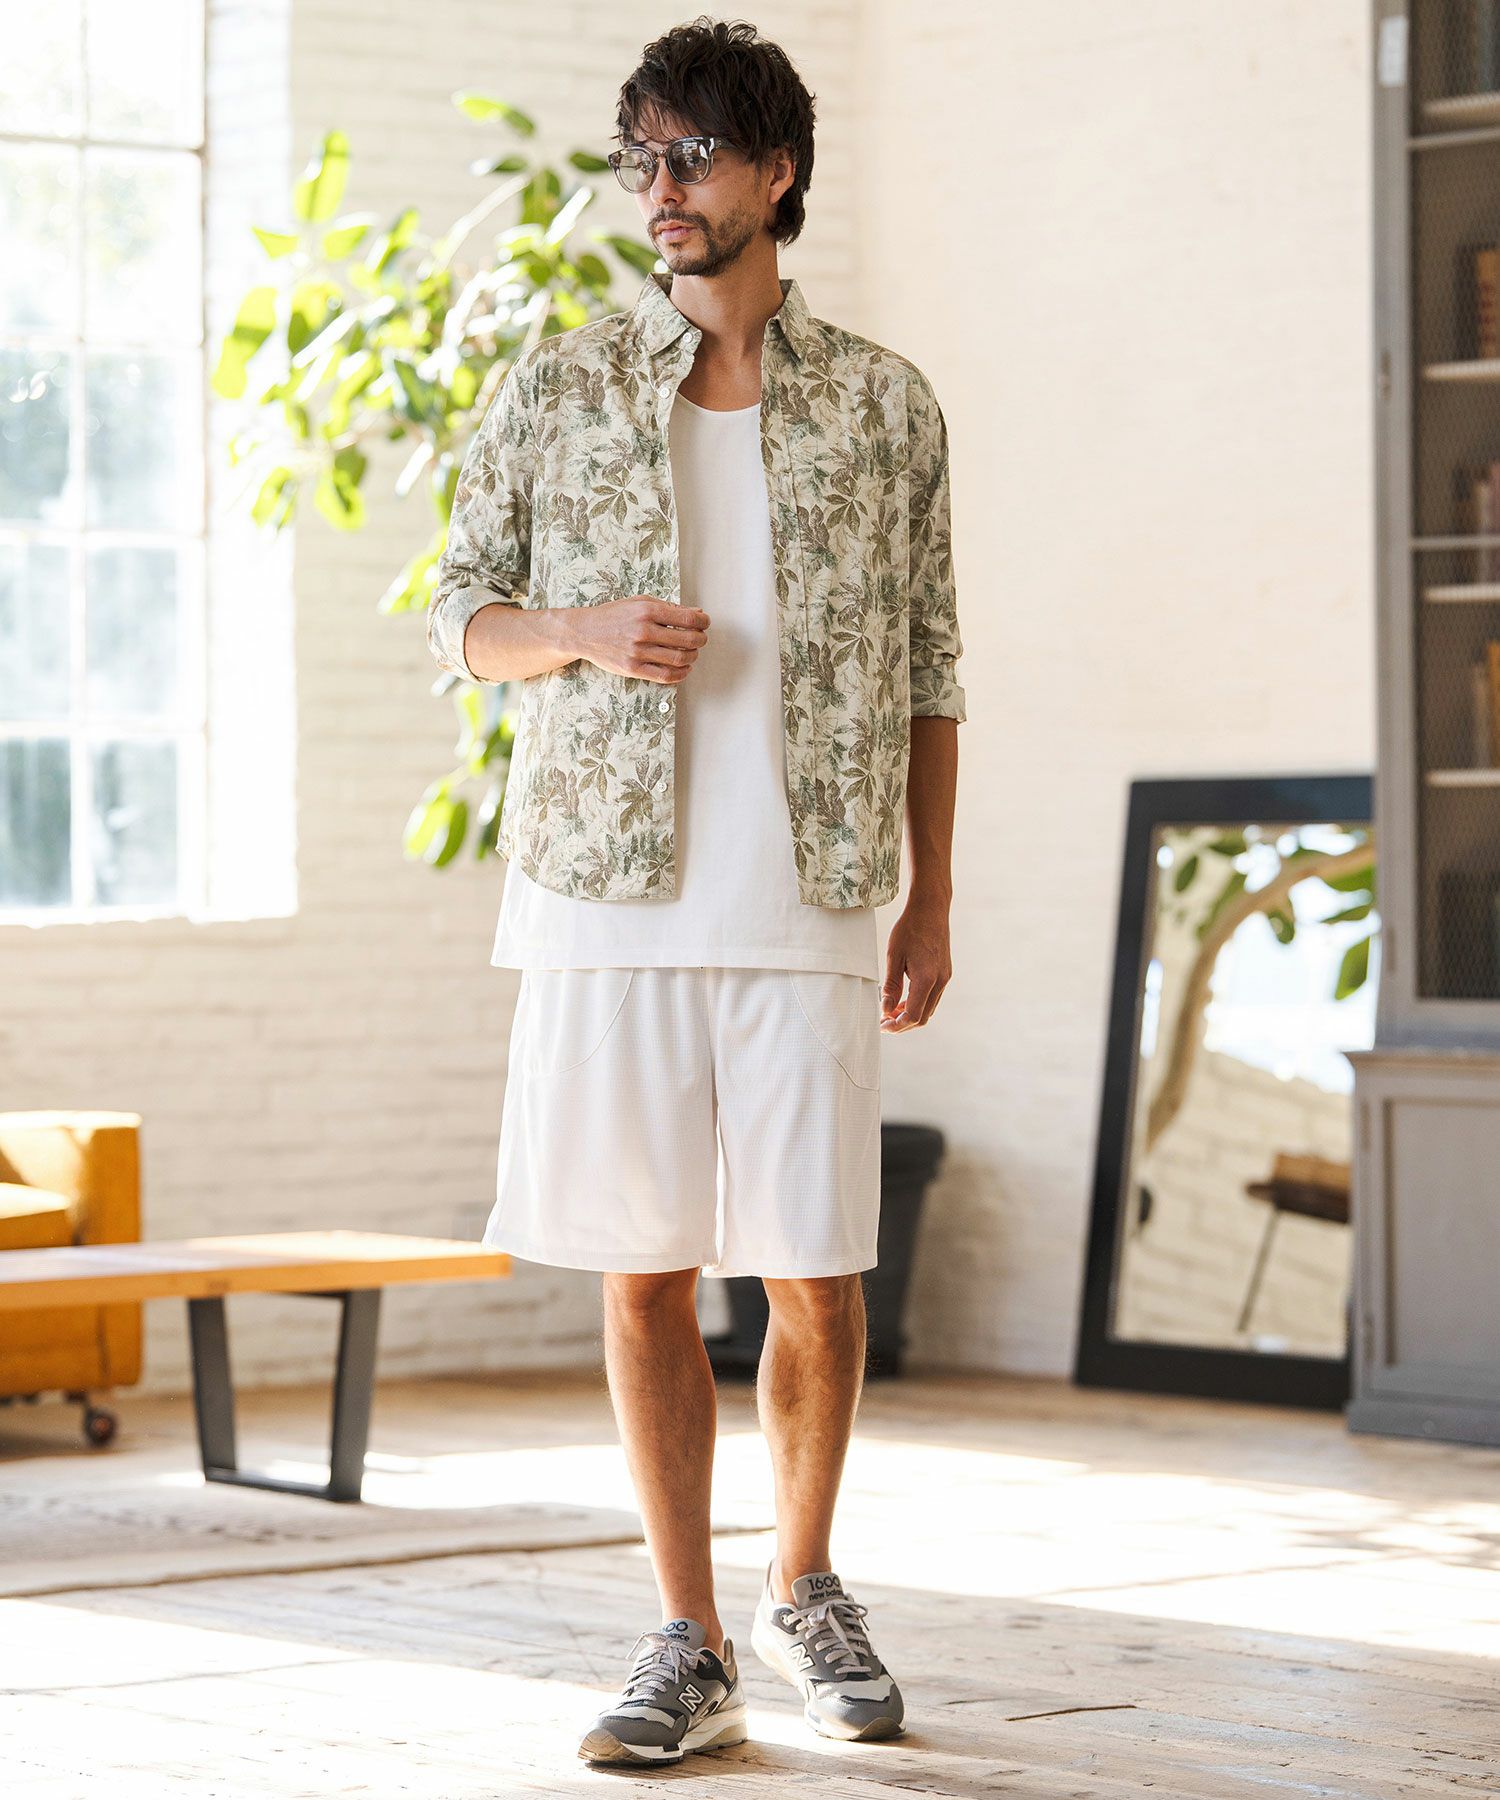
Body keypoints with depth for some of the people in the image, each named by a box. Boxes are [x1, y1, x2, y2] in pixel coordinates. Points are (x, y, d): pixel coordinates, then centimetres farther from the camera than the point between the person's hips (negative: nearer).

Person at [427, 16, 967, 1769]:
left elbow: (925, 669, 10)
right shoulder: (555, 390, 6)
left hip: (804, 904, 0)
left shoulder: (885, 405, 7)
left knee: (816, 1273, 2)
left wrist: (932, 898, 7)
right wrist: (586, 632, -11)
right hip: (607, 897, 0)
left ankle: (803, 1589, 26)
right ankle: (689, 1646, 10)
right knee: (643, 1271, 2)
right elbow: (461, 617, 10)